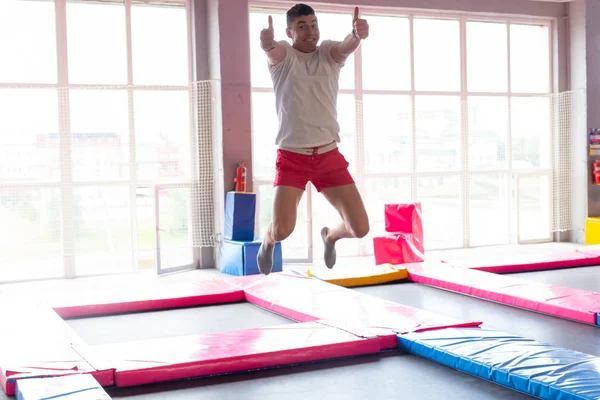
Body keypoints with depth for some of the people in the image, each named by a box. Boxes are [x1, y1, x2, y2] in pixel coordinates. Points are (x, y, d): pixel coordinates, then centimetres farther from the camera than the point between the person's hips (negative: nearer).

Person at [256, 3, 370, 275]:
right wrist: (267, 42, -53)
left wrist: (357, 35, -44)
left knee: (360, 228, -3)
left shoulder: (329, 53, 4)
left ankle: (330, 235, 35)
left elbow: (347, 46, -20)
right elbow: (271, 49, -27)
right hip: (291, 157, -2)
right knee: (282, 230, -15)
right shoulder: (283, 55, -2)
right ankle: (267, 242, 24)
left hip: (329, 156, 3)